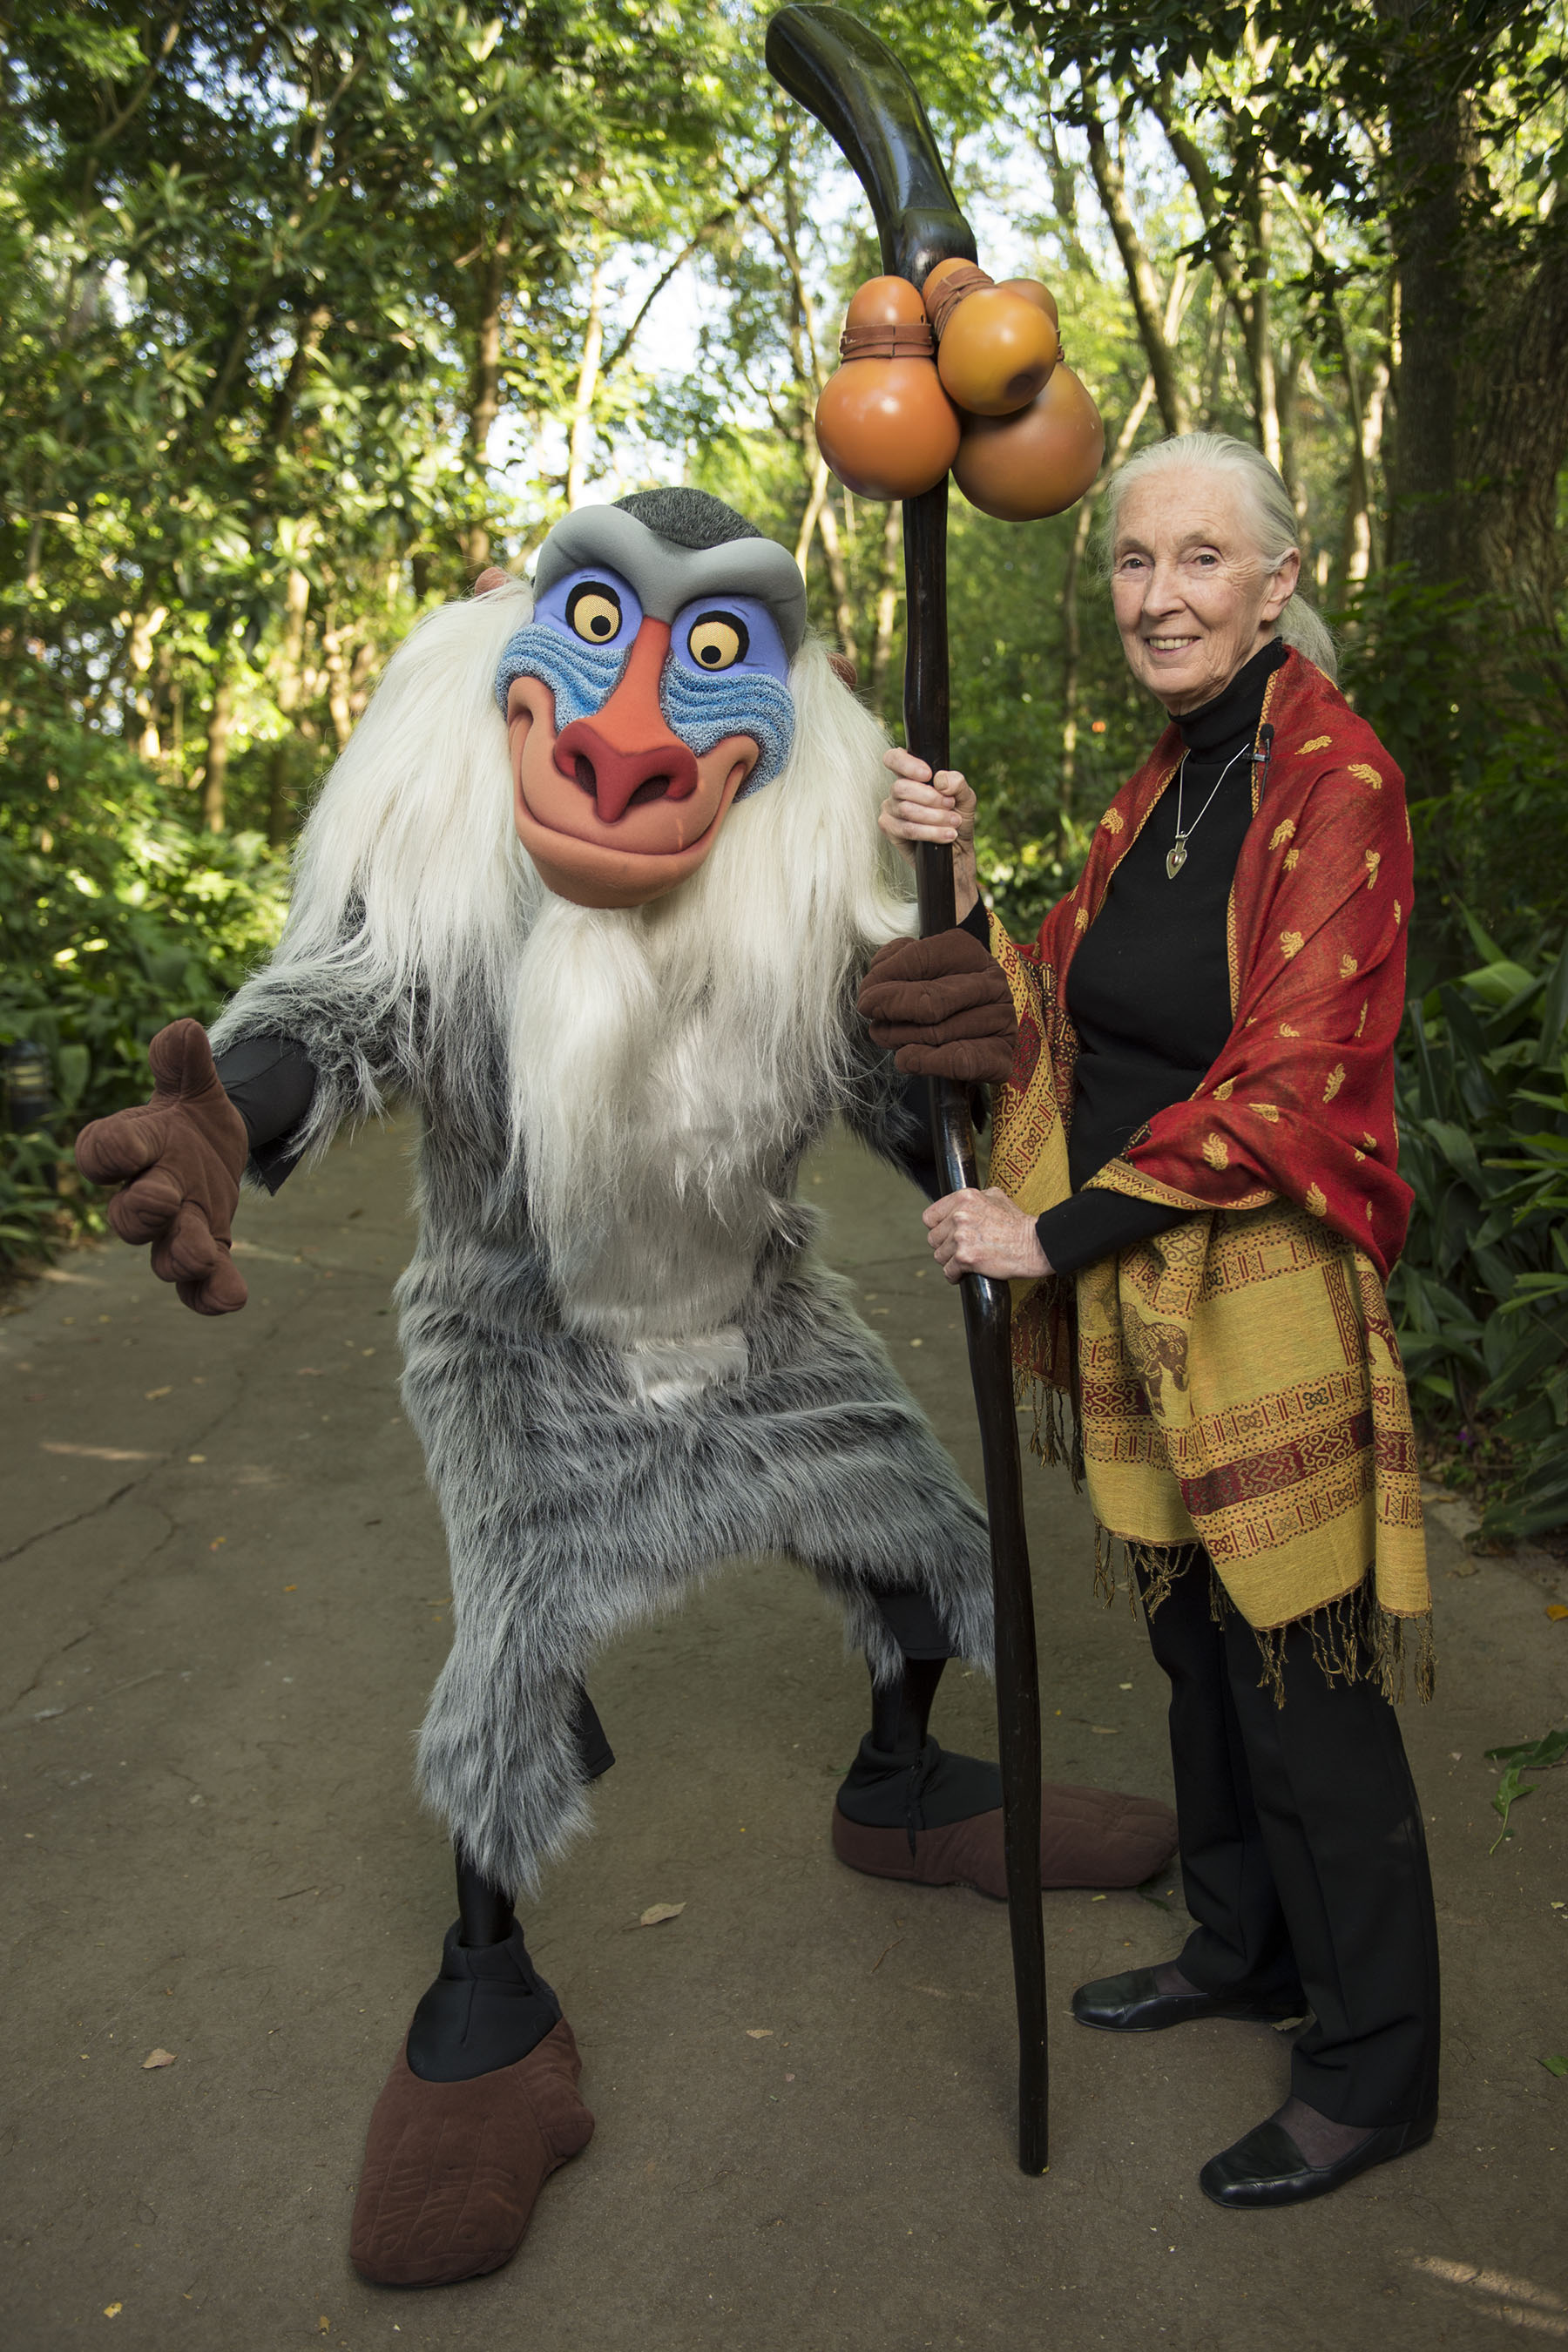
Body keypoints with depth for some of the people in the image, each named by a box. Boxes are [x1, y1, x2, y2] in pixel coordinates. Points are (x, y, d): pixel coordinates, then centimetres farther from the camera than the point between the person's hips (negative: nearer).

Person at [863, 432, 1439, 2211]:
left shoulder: (1332, 780, -14)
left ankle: (1373, 2072, 25)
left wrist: (1053, 1230, -16)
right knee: (1198, 1639, 20)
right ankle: (1241, 1949, 43)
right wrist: (952, 886, -6)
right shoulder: (1159, 791, 12)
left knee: (1302, 1679, 4)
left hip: (1267, 1303, -8)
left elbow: (1282, 1089, -20)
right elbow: (1046, 1014, 10)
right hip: (1140, 1306, 8)